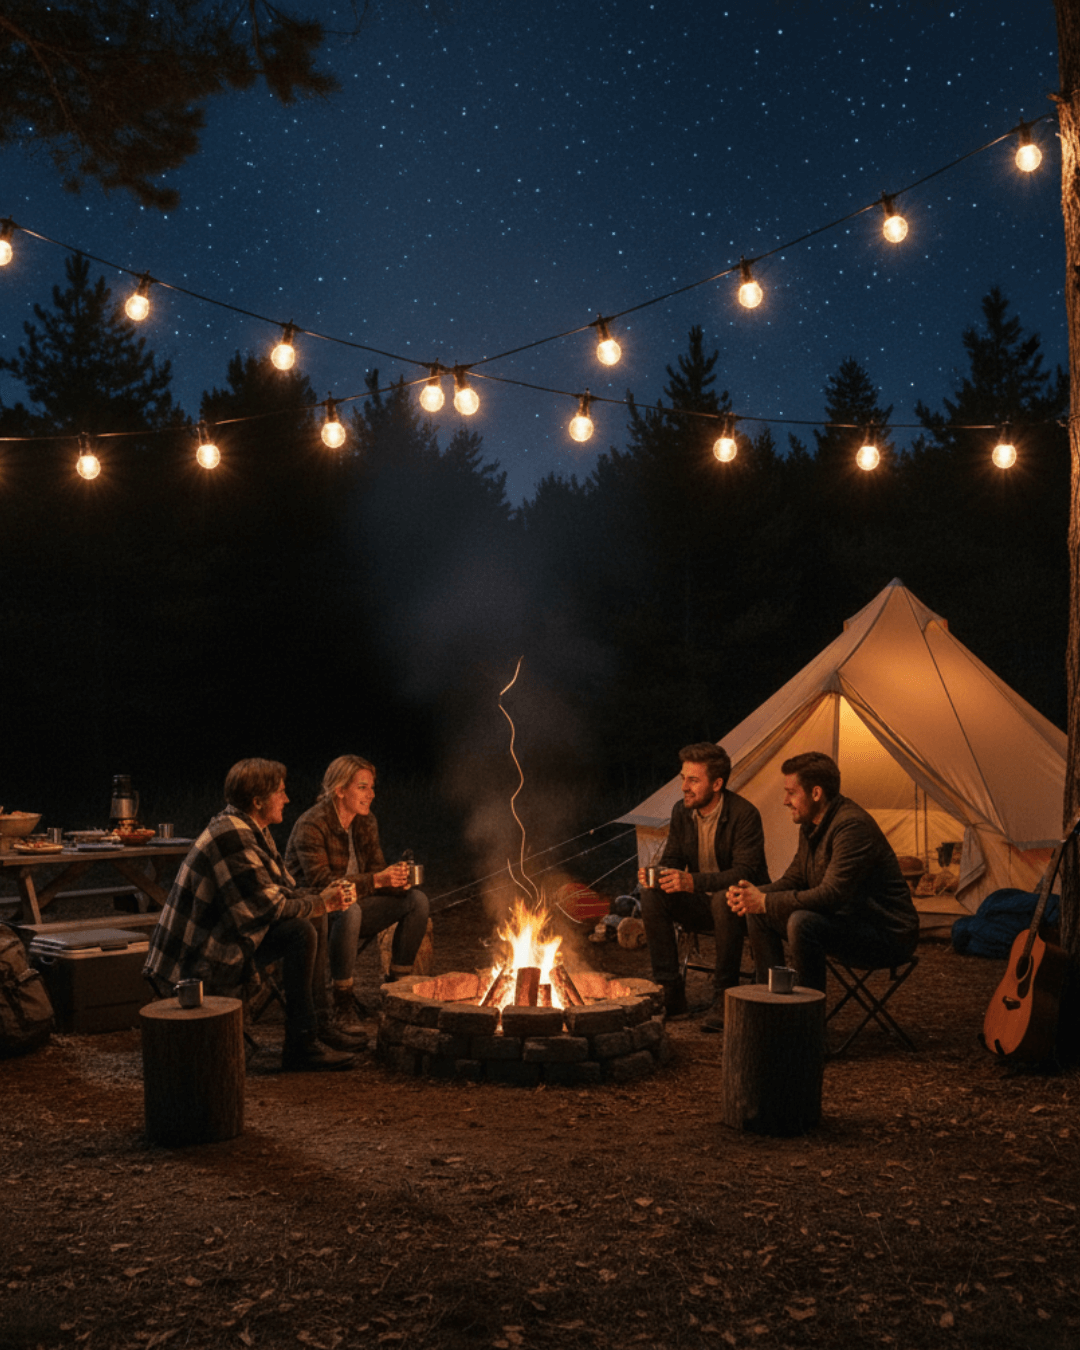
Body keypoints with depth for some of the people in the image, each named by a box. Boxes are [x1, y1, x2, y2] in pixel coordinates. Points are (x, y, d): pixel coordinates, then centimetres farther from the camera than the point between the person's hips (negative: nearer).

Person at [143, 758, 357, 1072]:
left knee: (301, 931, 0)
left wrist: (323, 897, -5)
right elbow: (270, 906, -22)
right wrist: (321, 904, -9)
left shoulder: (253, 831, 10)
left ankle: (303, 1042, 1)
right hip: (198, 962, -10)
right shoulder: (232, 837, -23)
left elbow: (285, 889, 14)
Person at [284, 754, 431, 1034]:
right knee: (348, 911, -40)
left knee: (416, 900, -9)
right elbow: (320, 883, -27)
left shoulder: (366, 822, 5)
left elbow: (376, 869, 7)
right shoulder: (312, 826, -19)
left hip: (350, 908, 7)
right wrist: (376, 881, -34)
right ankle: (342, 1007, -28)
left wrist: (396, 879, -18)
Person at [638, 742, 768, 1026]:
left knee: (725, 898, -39)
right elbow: (671, 860, 6)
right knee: (652, 896, -20)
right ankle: (669, 991, -12)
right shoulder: (681, 812, -1)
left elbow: (745, 872, -27)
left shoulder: (744, 814, -20)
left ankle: (724, 997, -23)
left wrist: (693, 881, -41)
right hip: (702, 904, 6)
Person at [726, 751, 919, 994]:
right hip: (845, 920, 10)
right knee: (759, 914, 3)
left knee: (803, 923, -33)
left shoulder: (852, 826, -25)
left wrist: (766, 902, -25)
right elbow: (793, 879, 13)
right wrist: (756, 894, -8)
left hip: (888, 936, -10)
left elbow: (831, 896, -31)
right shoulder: (811, 825, 7)